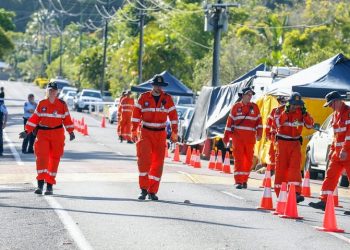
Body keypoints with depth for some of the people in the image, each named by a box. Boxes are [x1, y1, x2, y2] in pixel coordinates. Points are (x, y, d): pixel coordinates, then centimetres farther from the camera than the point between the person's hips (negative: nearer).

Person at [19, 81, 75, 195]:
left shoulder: (62, 104, 4)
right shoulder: (41, 104, 7)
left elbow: (67, 118, 6)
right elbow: (35, 118, 8)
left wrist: (71, 132, 0)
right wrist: (27, 131, 3)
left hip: (57, 135, 0)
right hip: (42, 133, 0)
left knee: (54, 159, 2)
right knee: (41, 157, -12)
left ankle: (50, 185, 9)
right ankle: (40, 184, -13)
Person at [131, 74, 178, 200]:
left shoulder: (167, 98, 3)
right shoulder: (144, 97, -1)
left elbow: (173, 115, 6)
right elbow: (136, 114, 0)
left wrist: (174, 133, 3)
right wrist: (134, 131, -4)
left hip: (160, 134, 2)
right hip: (146, 132, -2)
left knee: (158, 162, 2)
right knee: (144, 159, -16)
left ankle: (152, 191, 10)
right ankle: (143, 189, -7)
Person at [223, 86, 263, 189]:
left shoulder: (254, 107, 9)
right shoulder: (236, 107, 6)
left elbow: (258, 121, 8)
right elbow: (230, 122, 7)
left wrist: (259, 133, -5)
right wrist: (226, 136, 4)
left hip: (250, 137, 2)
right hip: (237, 136, -2)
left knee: (249, 159, 4)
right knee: (239, 158, -7)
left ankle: (244, 180, 15)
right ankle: (238, 181, -8)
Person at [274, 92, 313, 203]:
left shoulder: (301, 112, 1)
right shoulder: (281, 110, -7)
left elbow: (310, 125, -4)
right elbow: (277, 123, -22)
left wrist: (305, 113, -18)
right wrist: (286, 112, -30)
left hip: (295, 143, 1)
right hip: (282, 142, -1)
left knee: (295, 167, -11)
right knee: (281, 167, 2)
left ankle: (296, 192, -19)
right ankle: (280, 193, 12)